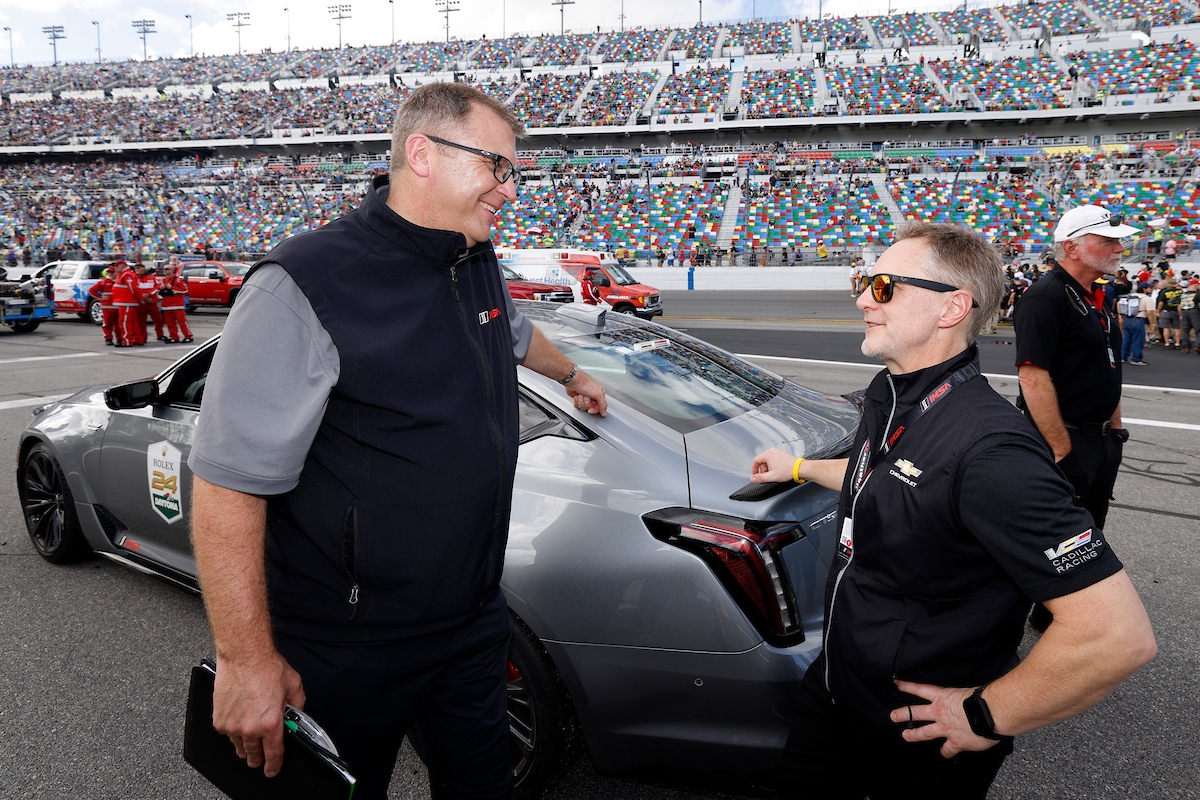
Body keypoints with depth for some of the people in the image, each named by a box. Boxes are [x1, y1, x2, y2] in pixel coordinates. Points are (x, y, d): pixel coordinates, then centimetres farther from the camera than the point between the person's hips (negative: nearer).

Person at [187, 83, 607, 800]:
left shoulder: (480, 264, 4)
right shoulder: (304, 289, -23)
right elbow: (229, 485, -22)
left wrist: (572, 375, 45)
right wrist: (247, 660, -20)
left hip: (475, 620, 7)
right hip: (349, 654, -6)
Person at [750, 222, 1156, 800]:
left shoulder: (991, 450, -31)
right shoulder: (887, 394, -1)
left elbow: (1119, 634, -33)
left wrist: (985, 718, -24)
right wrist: (800, 467, 30)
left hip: (919, 746, -8)